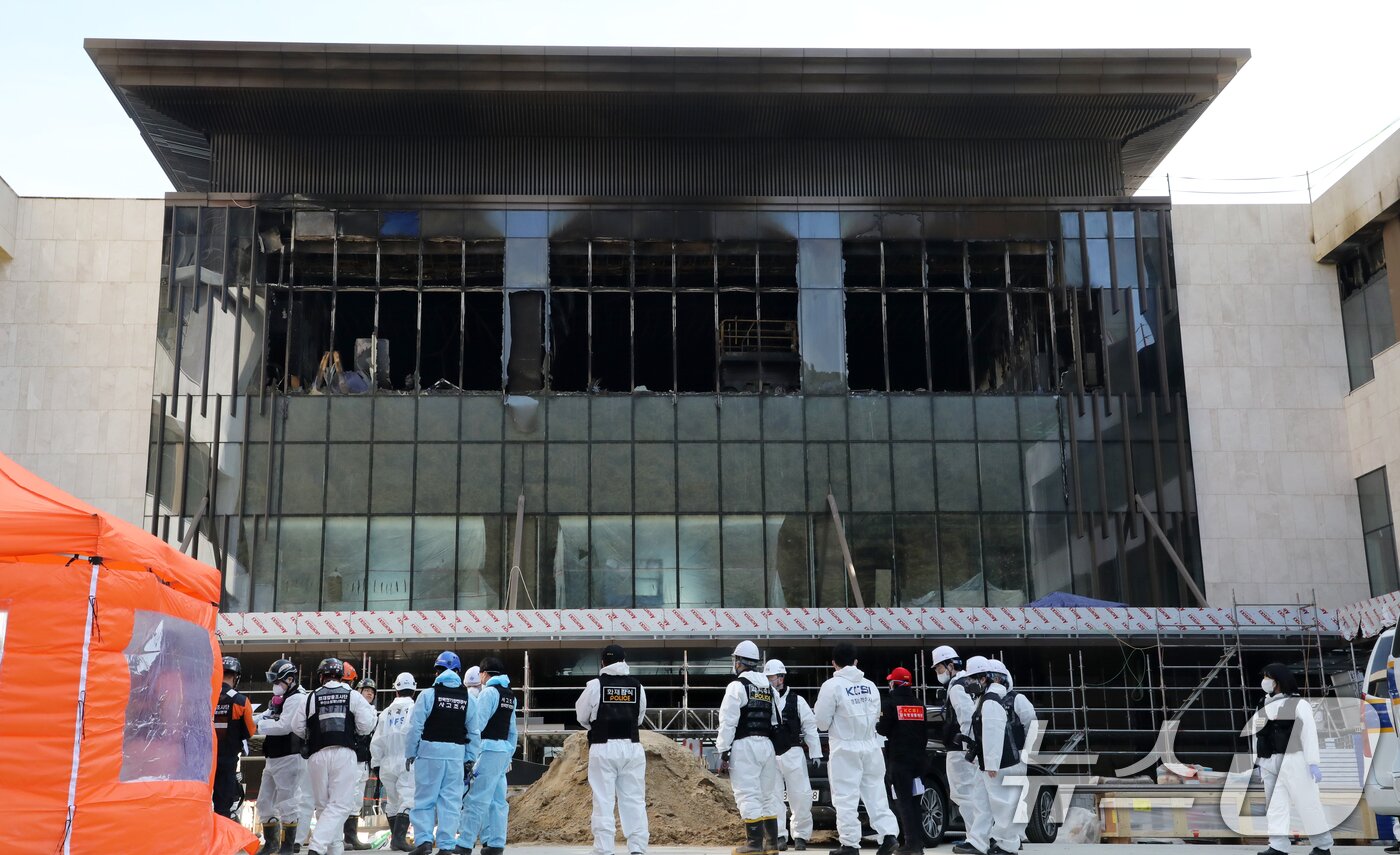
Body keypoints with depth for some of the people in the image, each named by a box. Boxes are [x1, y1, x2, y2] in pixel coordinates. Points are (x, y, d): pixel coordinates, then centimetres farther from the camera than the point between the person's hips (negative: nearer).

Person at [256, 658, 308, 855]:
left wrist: (263, 724, -11)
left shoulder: (296, 699, -12)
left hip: (289, 758, -10)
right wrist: (262, 719, -6)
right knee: (265, 802, 16)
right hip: (273, 758, 10)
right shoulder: (279, 699, 20)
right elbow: (265, 718, 15)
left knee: (287, 804, -5)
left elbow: (284, 726, -22)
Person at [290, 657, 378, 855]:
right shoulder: (353, 696, 4)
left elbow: (297, 728, 9)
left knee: (324, 805, 14)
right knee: (340, 804, -1)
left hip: (317, 755, 2)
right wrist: (370, 711, 19)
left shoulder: (312, 698, 7)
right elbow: (365, 725, -1)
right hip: (343, 754, -2)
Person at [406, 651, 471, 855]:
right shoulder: (468, 698, 5)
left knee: (424, 798, 6)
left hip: (430, 752, -2)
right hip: (456, 754, 3)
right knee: (450, 800, 6)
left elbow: (415, 727, -6)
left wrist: (410, 753, 3)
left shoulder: (428, 694, -5)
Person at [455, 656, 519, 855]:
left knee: (477, 798, -9)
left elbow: (477, 725, -15)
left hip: (489, 749, -8)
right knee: (497, 800, 9)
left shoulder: (488, 692, -8)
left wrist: (470, 756, -15)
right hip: (505, 749, 8)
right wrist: (509, 756, 20)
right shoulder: (510, 695, 17)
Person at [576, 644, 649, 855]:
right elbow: (640, 717, 11)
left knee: (603, 801, 2)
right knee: (634, 800, 7)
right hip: (632, 747, 3)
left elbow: (581, 716, 5)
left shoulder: (595, 685, -4)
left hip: (604, 748, -2)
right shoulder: (637, 685, 5)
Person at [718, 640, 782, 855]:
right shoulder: (769, 688, 15)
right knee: (768, 794, 12)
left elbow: (728, 721, -12)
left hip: (744, 746, -7)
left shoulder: (737, 686, -8)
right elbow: (775, 721, 15)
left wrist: (723, 750, -9)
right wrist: (769, 741, 19)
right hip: (766, 744, 7)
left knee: (748, 795, -6)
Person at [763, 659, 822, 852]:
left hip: (793, 754, 0)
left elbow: (810, 727, 5)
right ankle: (779, 836, 4)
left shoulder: (796, 700, 3)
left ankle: (800, 835, 15)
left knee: (801, 796, 1)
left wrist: (815, 753, 3)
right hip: (769, 755, 1)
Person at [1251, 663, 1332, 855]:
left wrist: (1313, 763, -17)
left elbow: (1309, 733, -11)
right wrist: (1259, 762, 12)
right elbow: (1257, 734, 14)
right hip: (1269, 762, 6)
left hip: (1292, 761, -6)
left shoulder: (1298, 704, -5)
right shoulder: (1264, 706, 12)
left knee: (1306, 803, -1)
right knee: (1275, 805, 4)